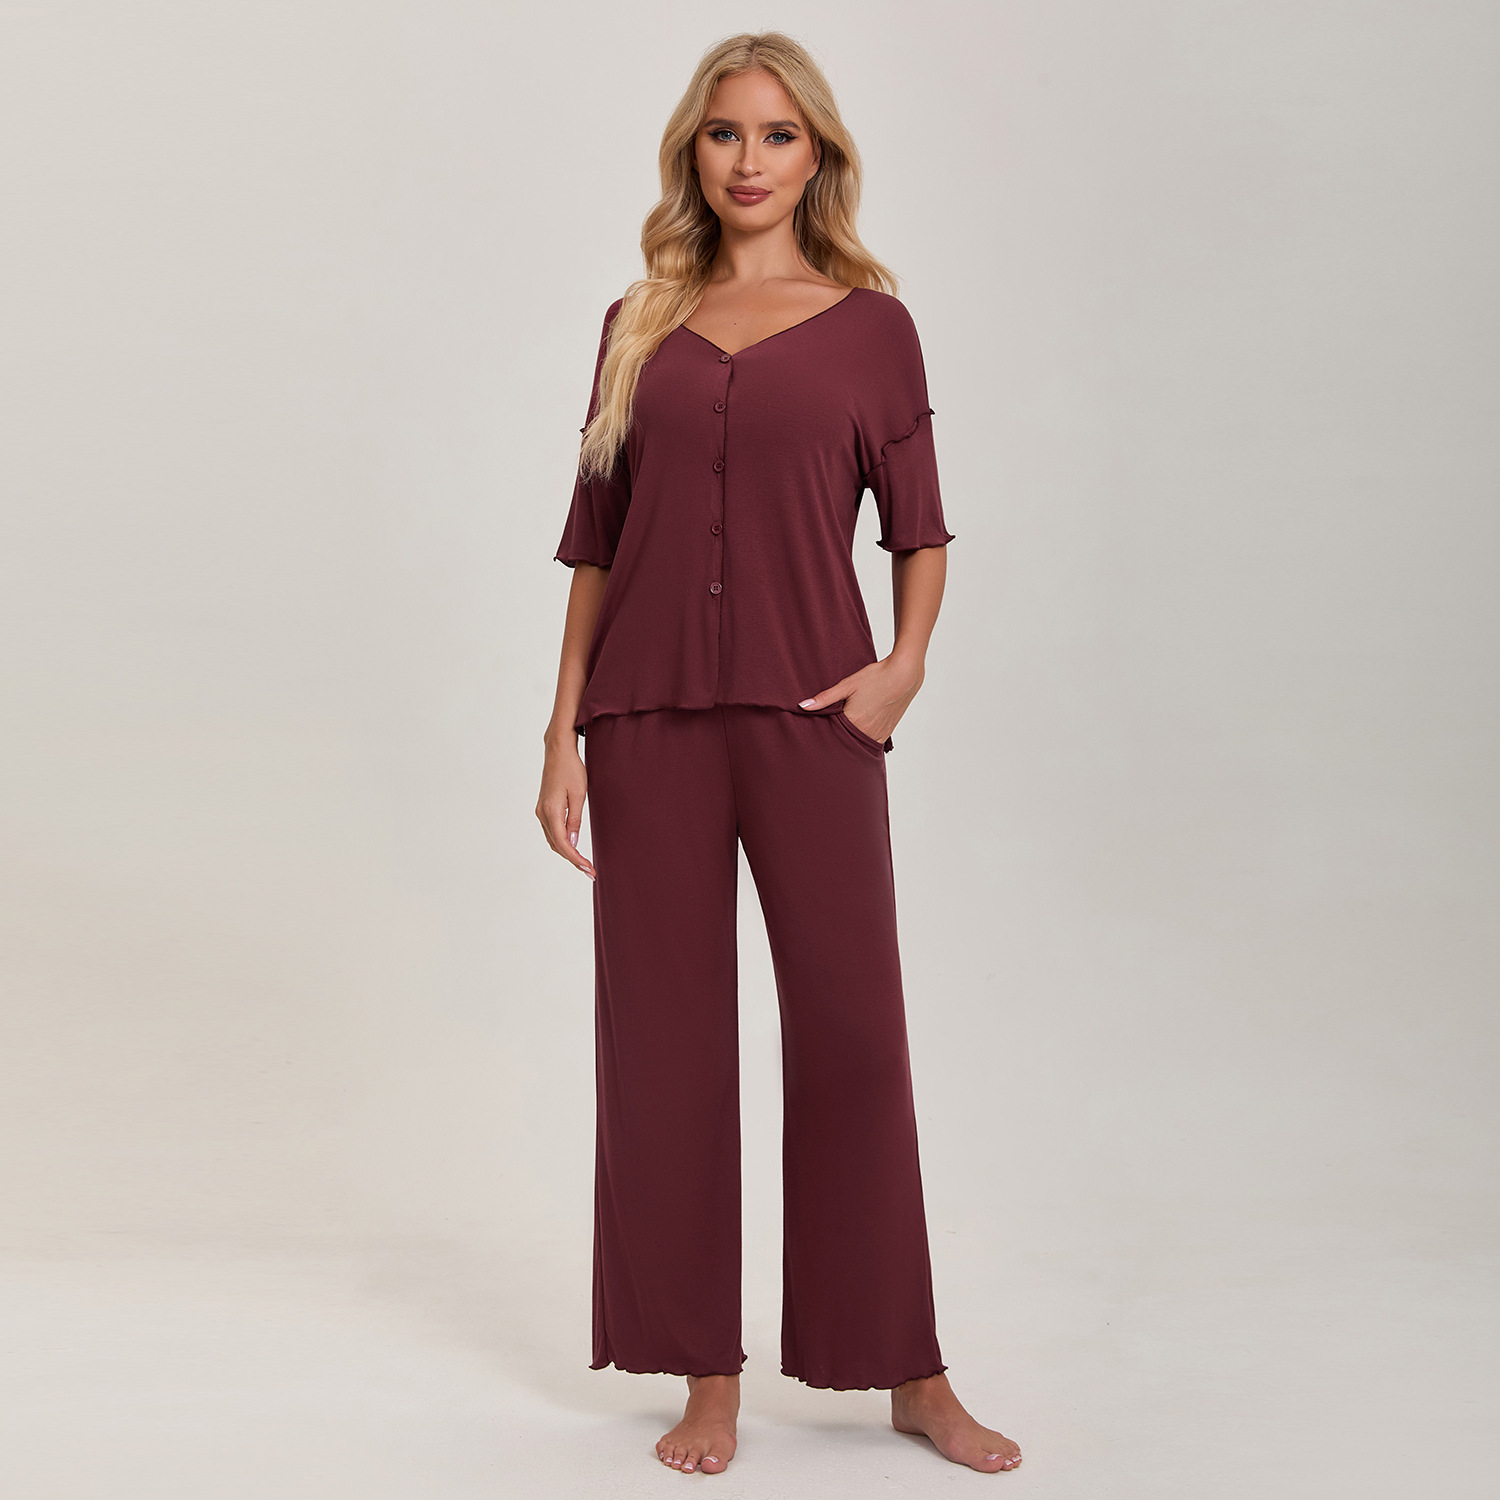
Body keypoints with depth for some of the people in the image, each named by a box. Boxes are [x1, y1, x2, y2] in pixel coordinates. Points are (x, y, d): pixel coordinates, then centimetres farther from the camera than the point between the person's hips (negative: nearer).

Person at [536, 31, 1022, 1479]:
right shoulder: (639, 324, 11)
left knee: (850, 1025, 0)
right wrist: (564, 735, 3)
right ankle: (707, 1372, 18)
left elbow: (918, 529, 8)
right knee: (666, 1039, 5)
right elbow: (595, 541, 9)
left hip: (807, 709, -2)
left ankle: (910, 1373, 15)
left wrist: (906, 660, -11)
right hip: (651, 711, 2)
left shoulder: (870, 322, 6)